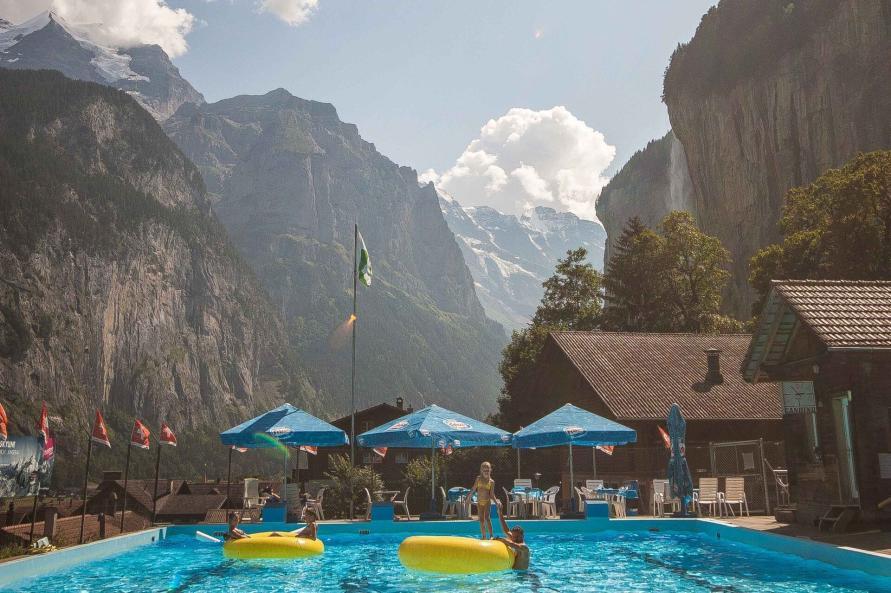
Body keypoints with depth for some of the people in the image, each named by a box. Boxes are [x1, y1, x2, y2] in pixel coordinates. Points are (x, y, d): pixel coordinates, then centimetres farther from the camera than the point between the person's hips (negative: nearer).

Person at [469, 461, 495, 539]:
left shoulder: (491, 481, 0)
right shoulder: (478, 479, 5)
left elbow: (492, 494, 1)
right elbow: (474, 488, 13)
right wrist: (469, 496, 13)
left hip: (487, 501, -3)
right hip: (479, 502, 3)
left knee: (487, 517, -17)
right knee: (481, 519, 5)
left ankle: (491, 535, -15)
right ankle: (484, 536, 12)